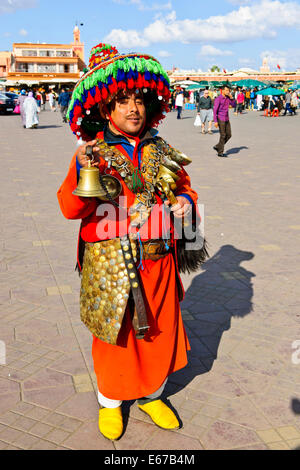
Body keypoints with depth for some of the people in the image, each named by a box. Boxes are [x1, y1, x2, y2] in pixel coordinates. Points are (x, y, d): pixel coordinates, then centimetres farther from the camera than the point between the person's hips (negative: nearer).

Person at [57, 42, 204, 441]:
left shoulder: (161, 152, 5)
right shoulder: (92, 153, -7)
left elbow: (184, 185, 18)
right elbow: (70, 209, -15)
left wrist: (185, 200, -6)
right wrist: (83, 173, -33)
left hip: (158, 262, 4)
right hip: (110, 265, -3)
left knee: (159, 331, 15)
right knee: (114, 335, 12)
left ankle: (151, 395, 41)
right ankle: (110, 402, 38)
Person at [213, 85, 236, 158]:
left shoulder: (228, 98, 8)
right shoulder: (218, 99, -13)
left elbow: (234, 105, 9)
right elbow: (215, 110, -15)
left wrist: (231, 97, -6)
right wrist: (215, 121, -20)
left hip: (227, 120, 7)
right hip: (220, 119, -7)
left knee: (228, 135, 7)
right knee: (223, 136, -5)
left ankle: (217, 147, 19)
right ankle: (220, 152, 4)